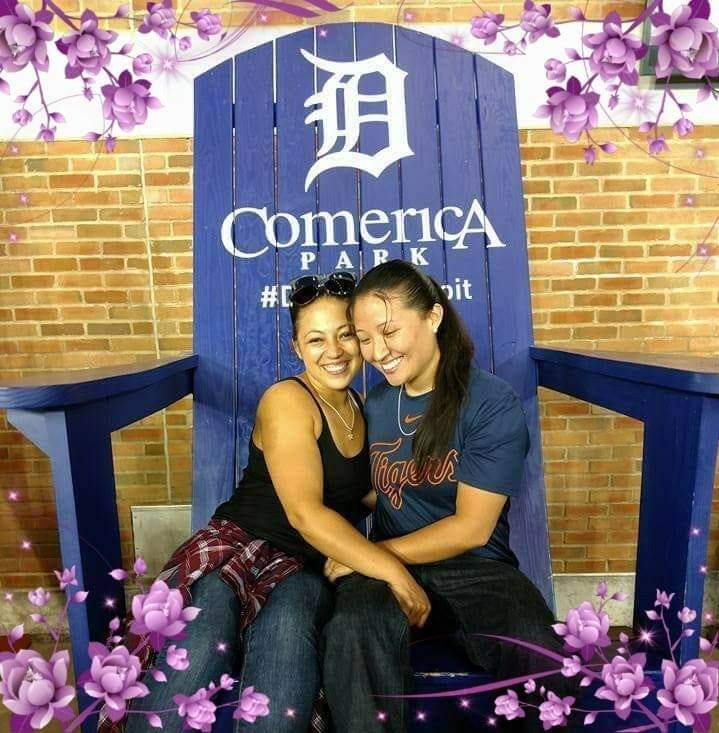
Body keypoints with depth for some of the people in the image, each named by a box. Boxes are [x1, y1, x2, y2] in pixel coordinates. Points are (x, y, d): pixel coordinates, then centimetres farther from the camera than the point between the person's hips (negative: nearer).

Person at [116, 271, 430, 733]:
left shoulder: (360, 408, 15)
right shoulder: (287, 400, -7)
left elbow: (367, 492, 23)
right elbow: (305, 512, -17)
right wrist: (395, 571, -19)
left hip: (311, 568, 4)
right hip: (240, 541, -4)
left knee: (288, 626, -32)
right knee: (203, 630, -35)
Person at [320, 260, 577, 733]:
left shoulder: (494, 405, -8)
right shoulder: (375, 405, 9)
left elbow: (472, 528, -10)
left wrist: (372, 553, -10)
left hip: (476, 569, -2)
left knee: (540, 655, -32)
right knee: (351, 631, -32)